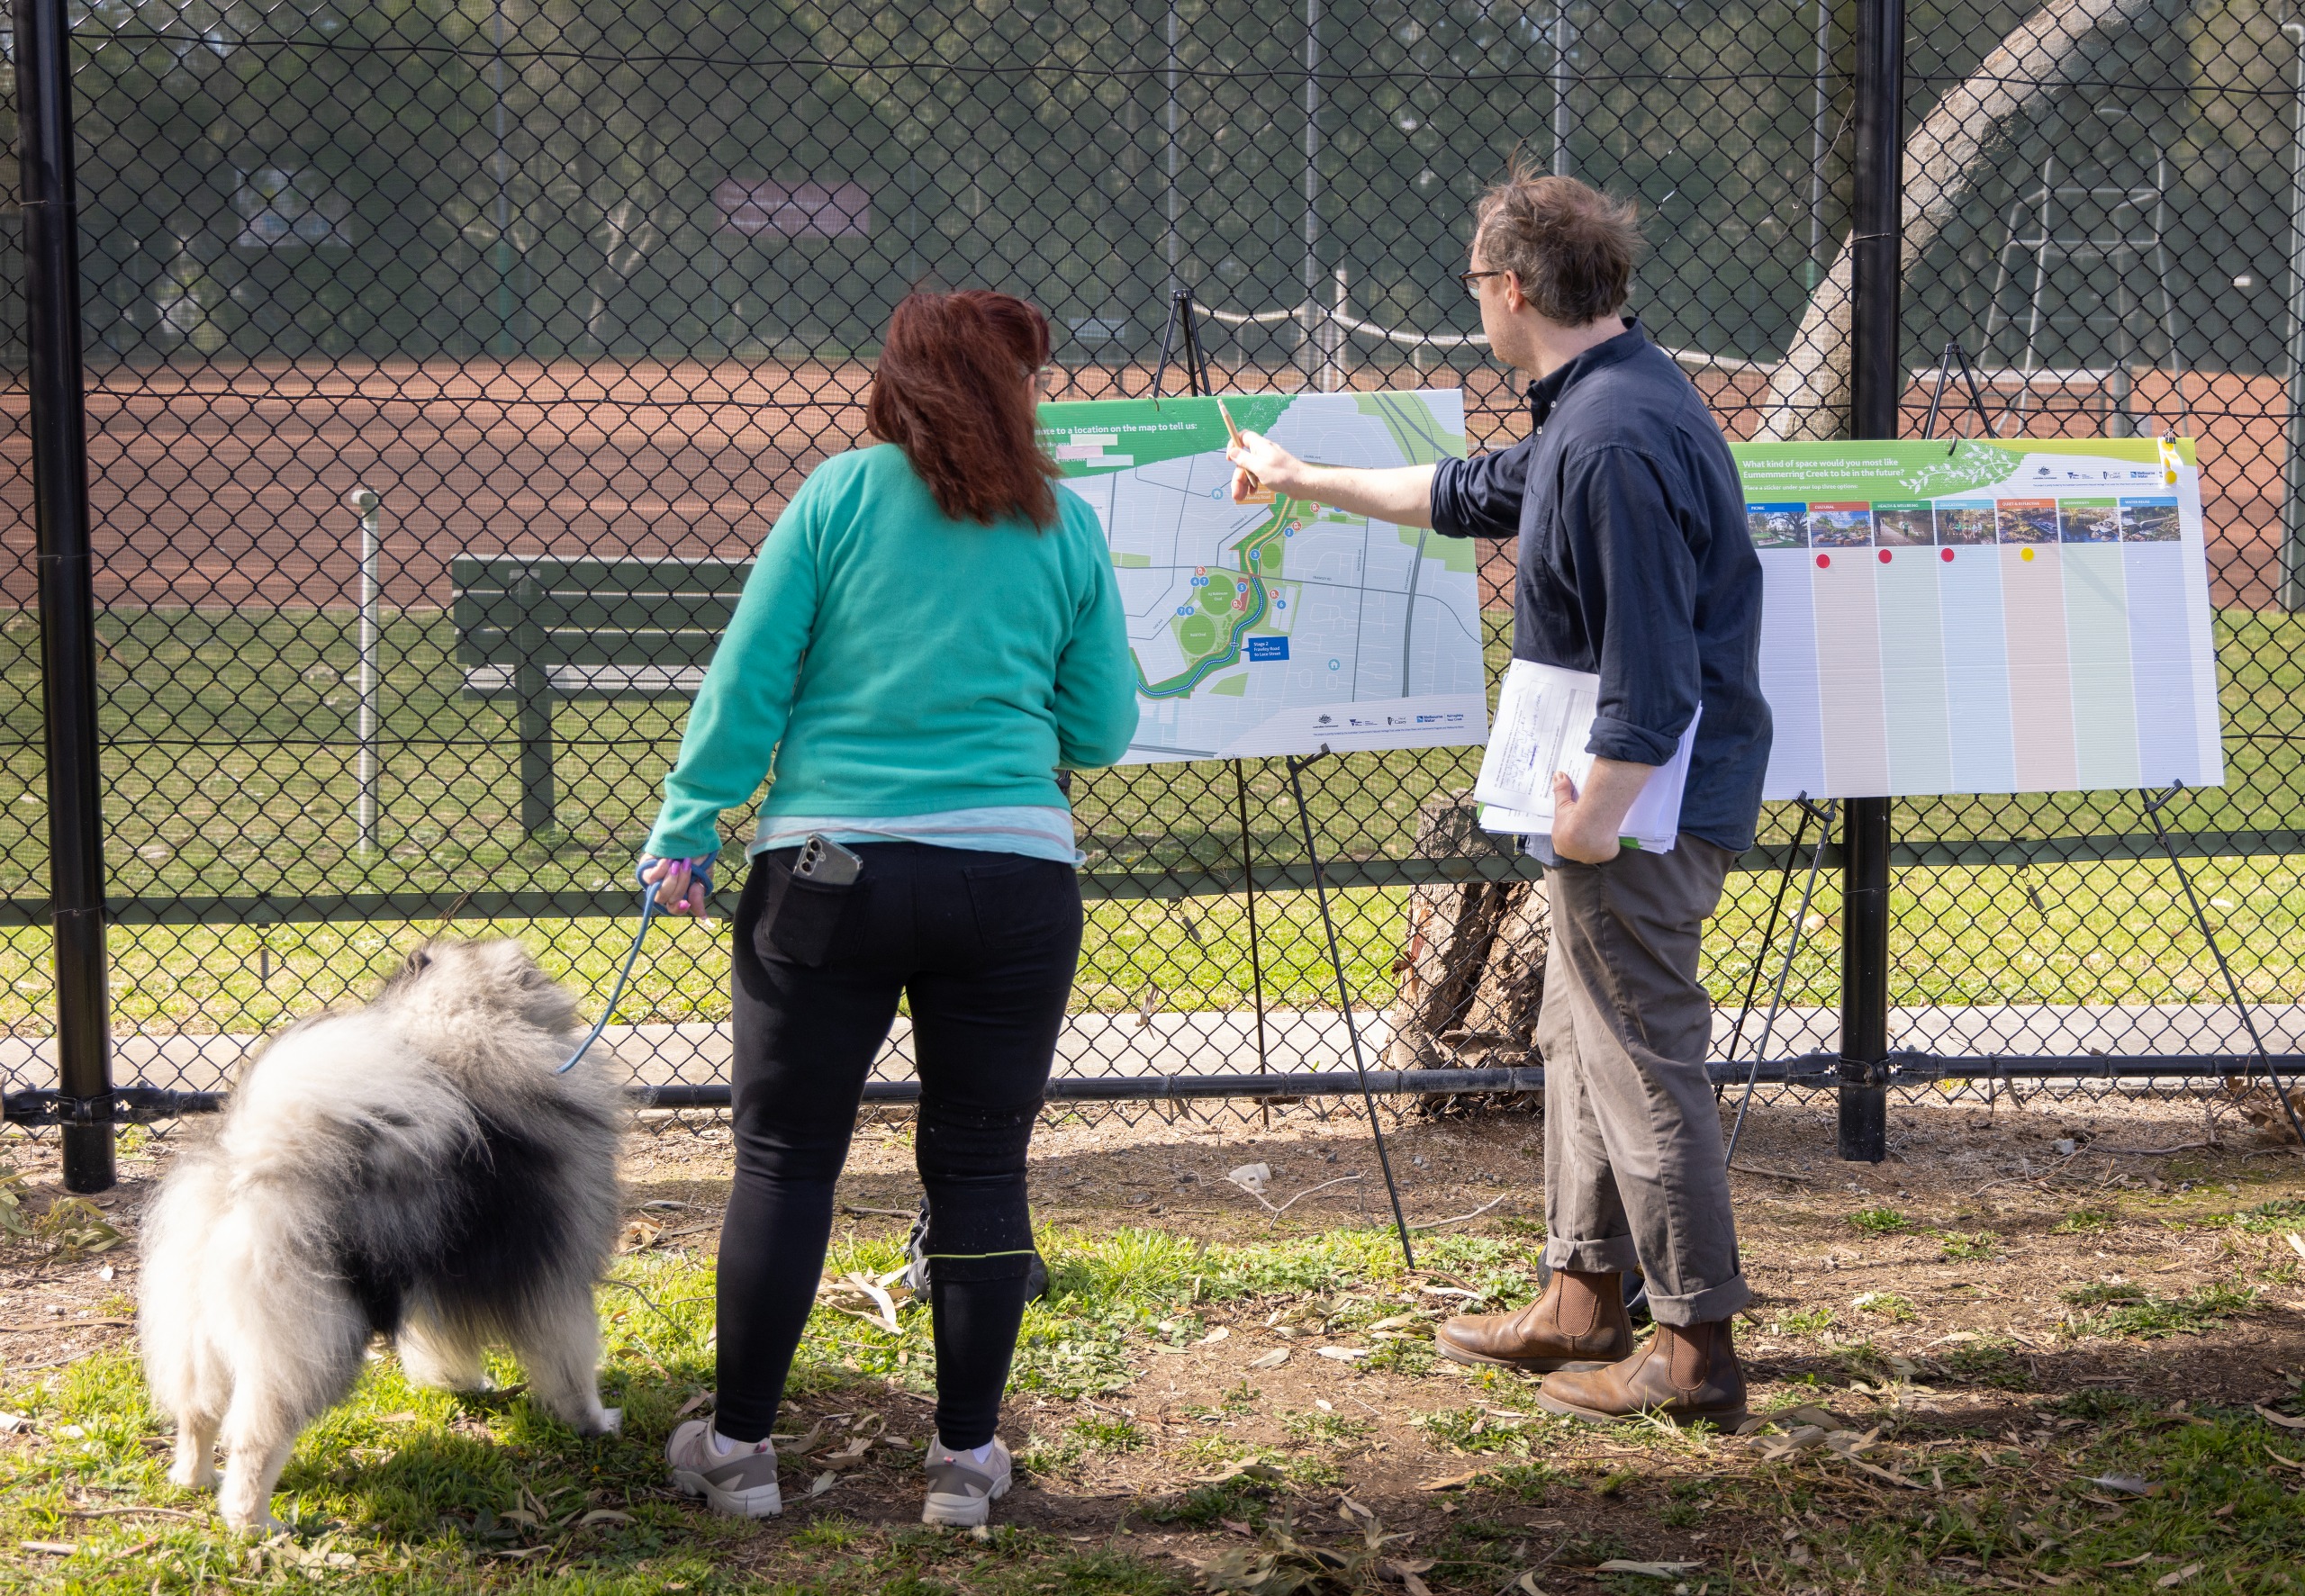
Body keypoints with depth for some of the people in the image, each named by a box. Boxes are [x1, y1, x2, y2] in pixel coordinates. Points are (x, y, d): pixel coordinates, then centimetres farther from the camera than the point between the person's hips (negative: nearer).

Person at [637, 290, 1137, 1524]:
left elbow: (745, 679, -1)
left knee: (785, 1159, 8)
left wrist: (688, 824, 6)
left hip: (828, 865, -1)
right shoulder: (1067, 528, 5)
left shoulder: (841, 494, 1)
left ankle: (739, 1447, 16)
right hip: (1013, 874, 1)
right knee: (980, 1167, 9)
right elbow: (1101, 730, 10)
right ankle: (965, 1457, 15)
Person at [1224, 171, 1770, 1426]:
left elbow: (1650, 670, -26)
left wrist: (1594, 816, -22)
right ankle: (1583, 1299, 30)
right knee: (1579, 1039, 19)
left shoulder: (1617, 439, -23)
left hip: (1643, 807, -11)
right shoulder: (1593, 407, 12)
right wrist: (1308, 481, 38)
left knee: (1642, 1062, -4)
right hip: (1627, 799, 11)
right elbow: (1474, 494, 30)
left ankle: (1695, 1348, 3)